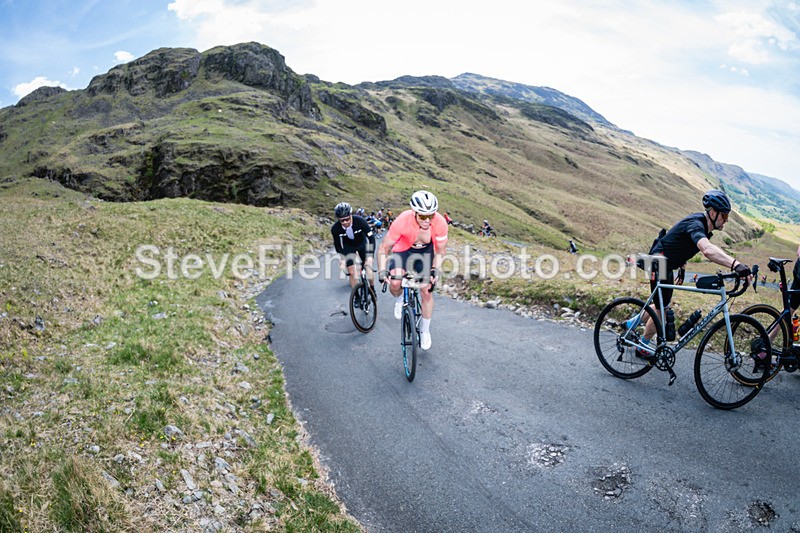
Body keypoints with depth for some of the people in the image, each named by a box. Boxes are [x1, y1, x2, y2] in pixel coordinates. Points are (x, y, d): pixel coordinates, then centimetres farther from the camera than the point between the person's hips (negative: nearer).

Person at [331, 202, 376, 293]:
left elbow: (371, 237, -29)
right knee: (352, 273, -10)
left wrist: (370, 256, -37)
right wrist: (342, 259, -21)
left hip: (362, 244, 0)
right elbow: (337, 245, -11)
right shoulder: (335, 228, -29)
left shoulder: (359, 221, -34)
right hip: (348, 247, 1)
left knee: (368, 269, -7)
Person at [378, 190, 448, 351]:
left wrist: (435, 270, -30)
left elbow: (440, 251, -16)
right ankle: (400, 300, 15)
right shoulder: (403, 221, -37)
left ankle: (425, 331, 22)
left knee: (427, 291, -1)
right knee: (395, 283, -24)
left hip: (425, 251, 1)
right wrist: (382, 271, -37)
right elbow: (384, 248, -25)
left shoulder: (440, 223, -32)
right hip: (403, 249, -1)